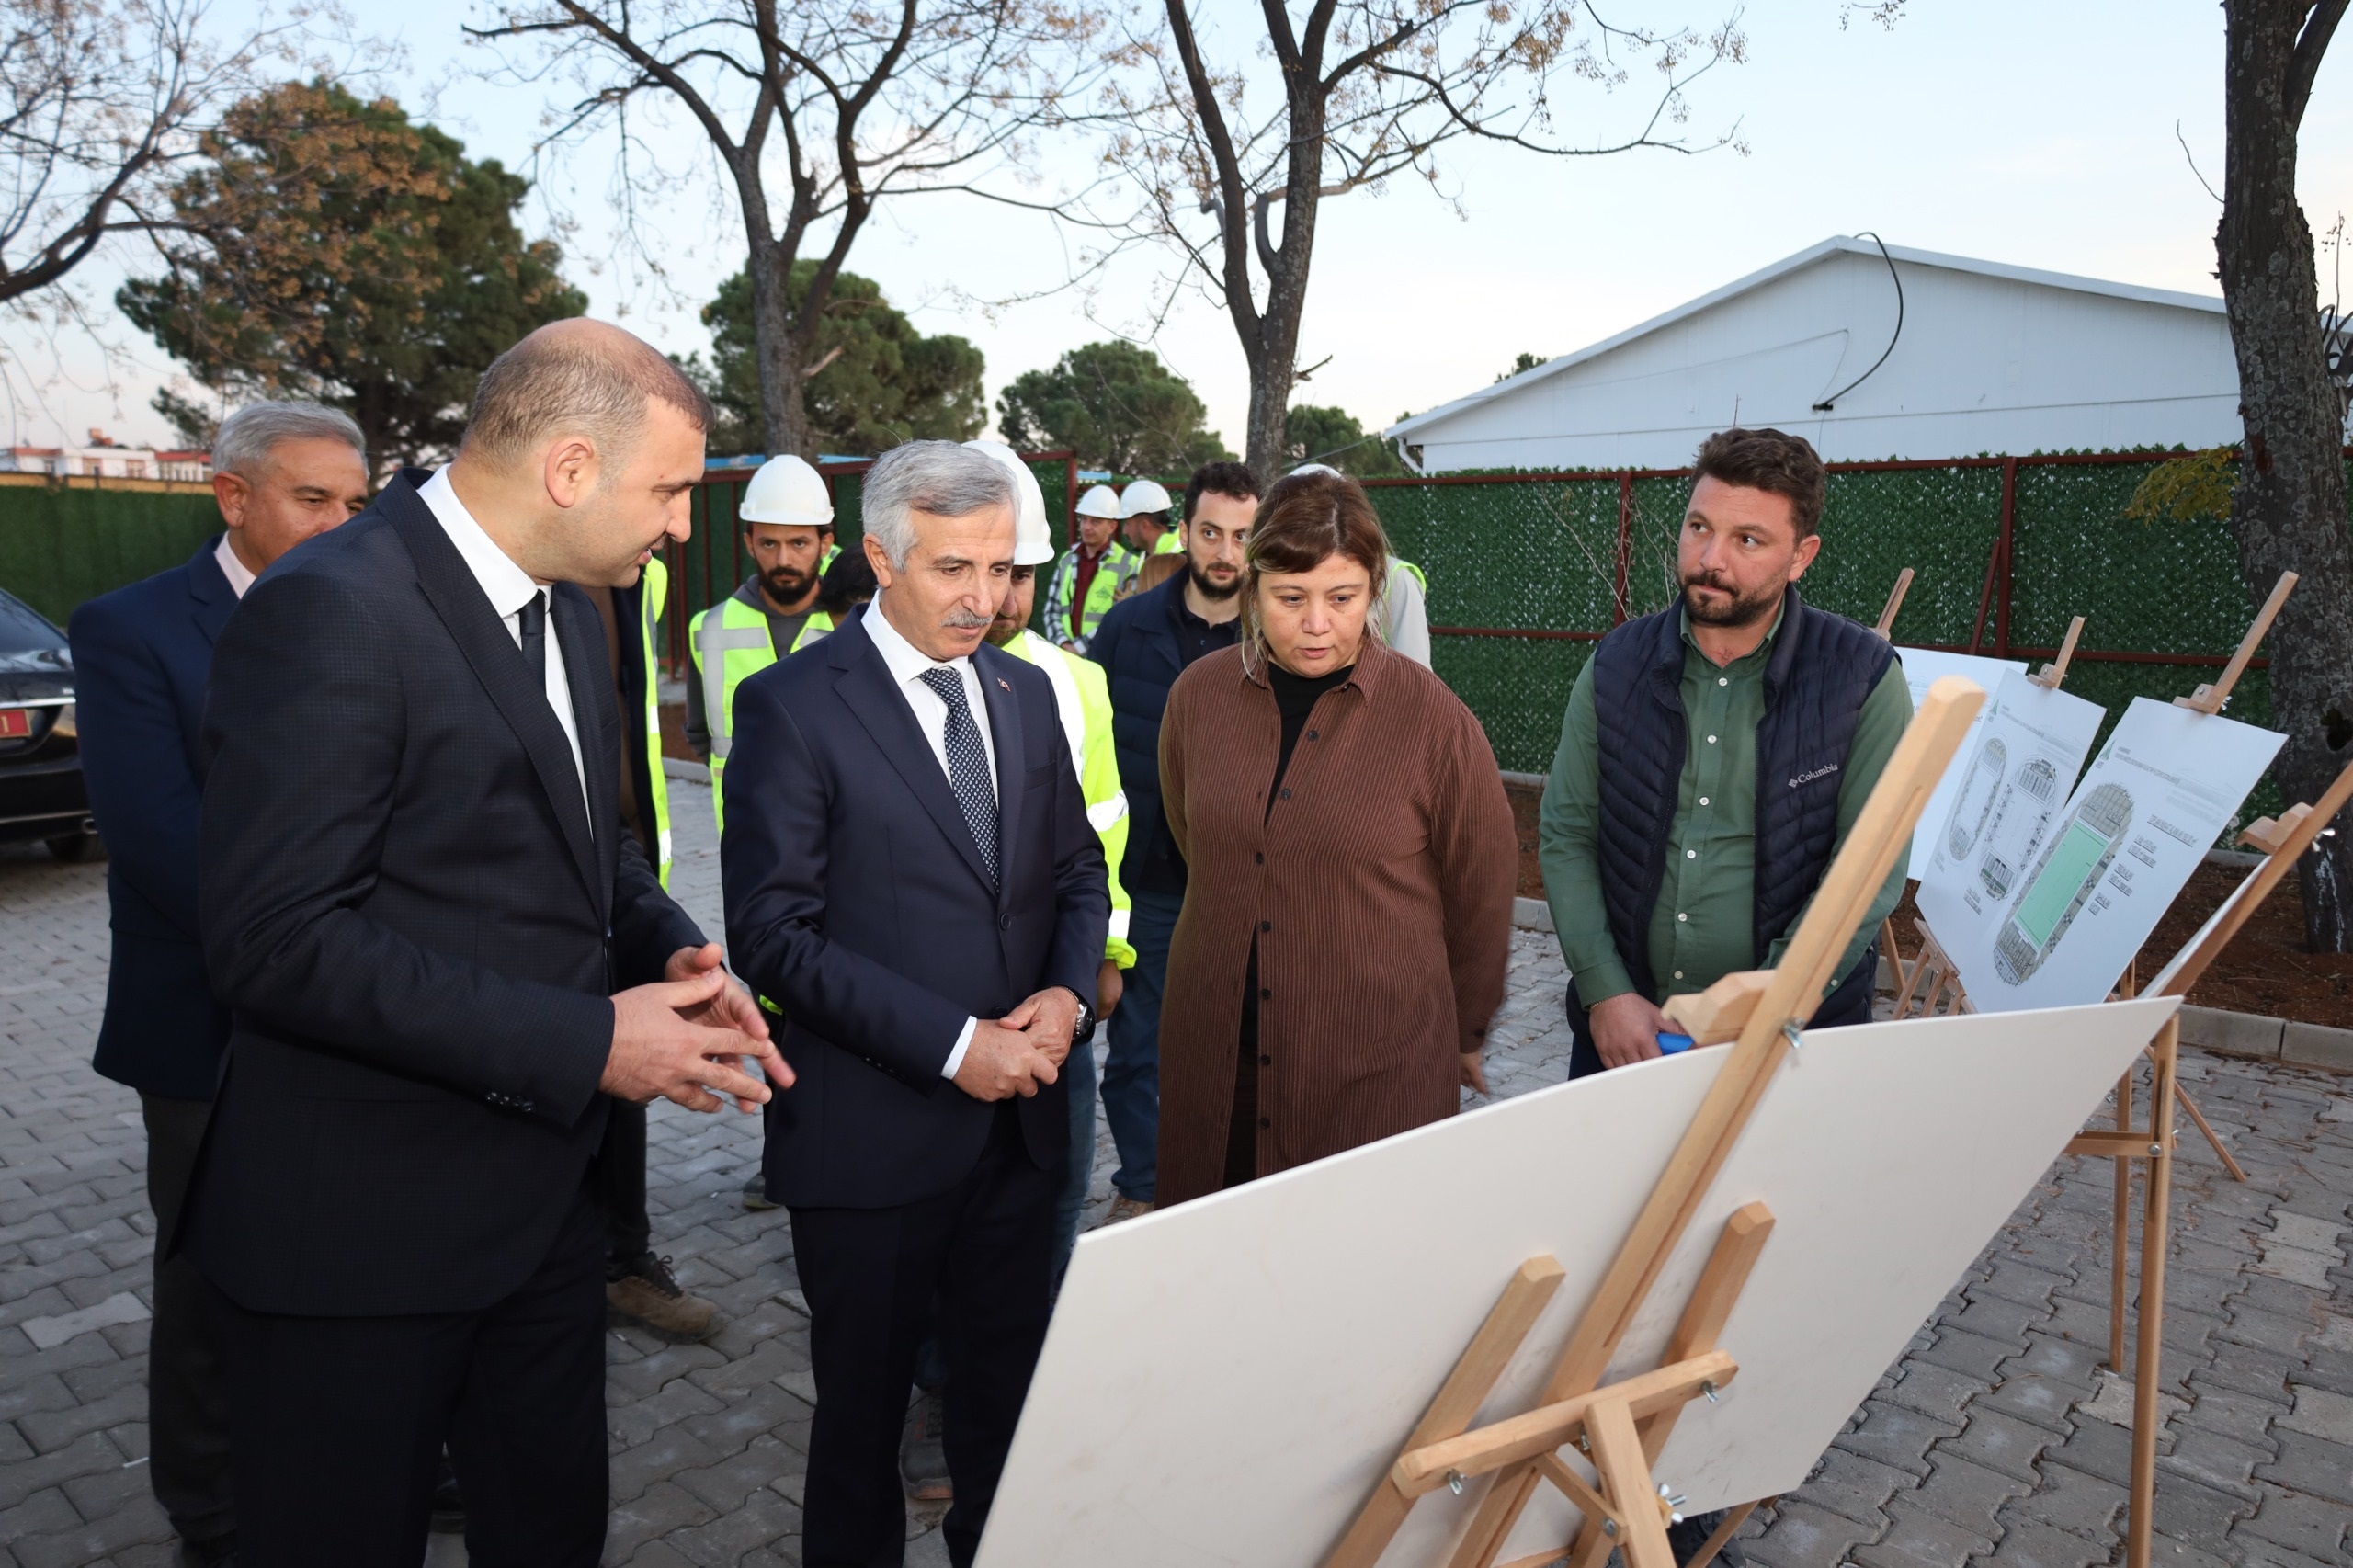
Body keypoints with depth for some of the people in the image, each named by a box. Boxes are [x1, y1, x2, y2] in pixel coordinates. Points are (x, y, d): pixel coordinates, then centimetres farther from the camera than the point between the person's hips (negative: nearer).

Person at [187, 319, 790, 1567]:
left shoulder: (560, 606, 7)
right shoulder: (331, 610, -21)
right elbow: (276, 939, -25)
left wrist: (668, 950, -4)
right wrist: (586, 1041, -24)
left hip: (542, 1190, 8)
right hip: (363, 1226, -8)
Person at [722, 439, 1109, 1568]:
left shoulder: (1025, 692, 6)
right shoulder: (793, 705, -12)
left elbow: (1077, 871, 12)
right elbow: (775, 933, -16)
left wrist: (1068, 992, -7)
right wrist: (952, 1044, -19)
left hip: (1018, 1116, 5)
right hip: (872, 1131, -4)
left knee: (1008, 1385, 19)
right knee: (866, 1401, 16)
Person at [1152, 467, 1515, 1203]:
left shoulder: (1434, 720, -9)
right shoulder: (1198, 695, 1)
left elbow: (1481, 898, 2)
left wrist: (1465, 1035, 13)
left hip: (1379, 1067, -3)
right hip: (1212, 1057, 3)